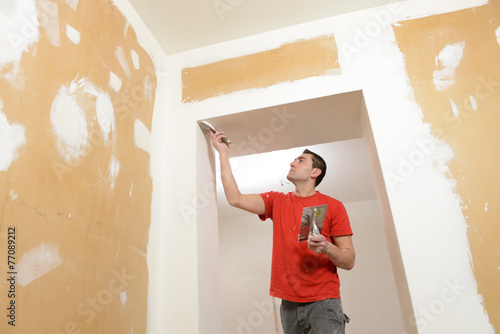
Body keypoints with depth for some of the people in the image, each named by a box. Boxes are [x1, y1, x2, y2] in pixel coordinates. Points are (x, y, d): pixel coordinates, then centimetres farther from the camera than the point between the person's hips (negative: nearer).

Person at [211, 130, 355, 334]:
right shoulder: (277, 201, 8)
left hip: (323, 302, -3)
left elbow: (349, 262, -1)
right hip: (289, 304, 3)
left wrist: (326, 248, -23)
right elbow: (235, 199, -4)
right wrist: (223, 153, 0)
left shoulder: (333, 206, -1)